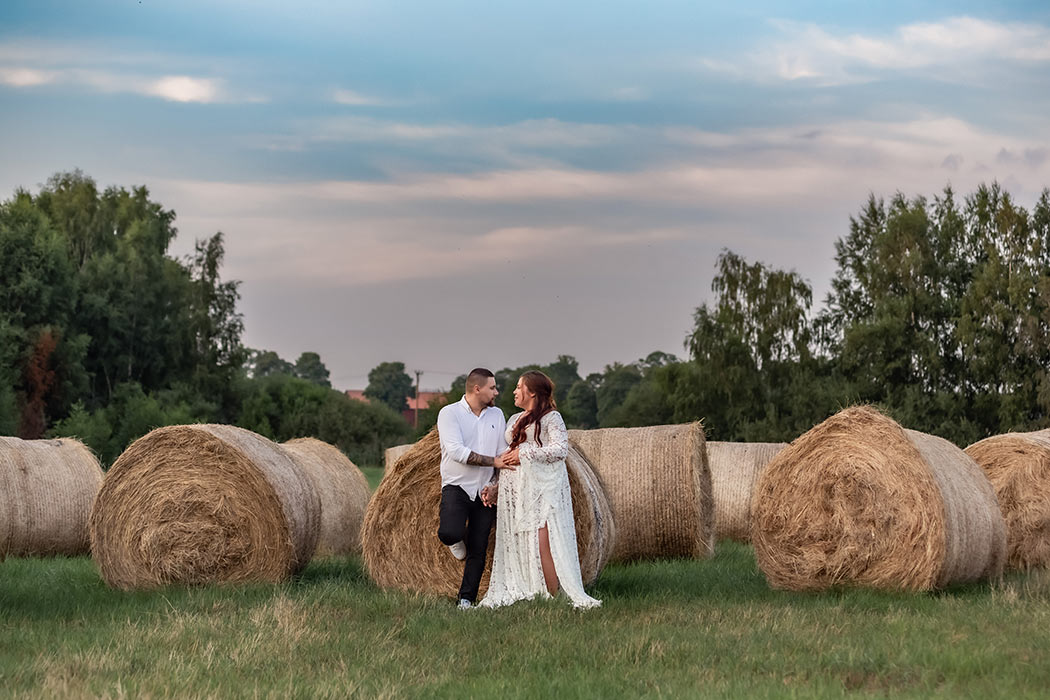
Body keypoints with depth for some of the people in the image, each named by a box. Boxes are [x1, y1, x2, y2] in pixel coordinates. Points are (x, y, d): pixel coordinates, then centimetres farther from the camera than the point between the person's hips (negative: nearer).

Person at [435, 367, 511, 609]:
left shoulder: (497, 414, 9)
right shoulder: (450, 413, -7)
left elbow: (502, 454, 8)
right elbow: (456, 451, -19)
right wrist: (493, 461, -18)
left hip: (484, 490, 4)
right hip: (456, 486, -4)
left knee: (478, 550, 0)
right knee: (450, 533, -27)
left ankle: (466, 599, 10)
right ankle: (457, 539, 9)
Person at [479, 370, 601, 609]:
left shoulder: (551, 418, -1)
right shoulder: (514, 420, 20)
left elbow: (560, 449, -14)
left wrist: (525, 453, -15)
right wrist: (494, 487, 17)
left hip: (543, 489, -7)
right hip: (514, 490, 7)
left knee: (544, 542, -14)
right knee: (510, 544, 3)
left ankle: (554, 597, -10)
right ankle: (501, 595, 5)